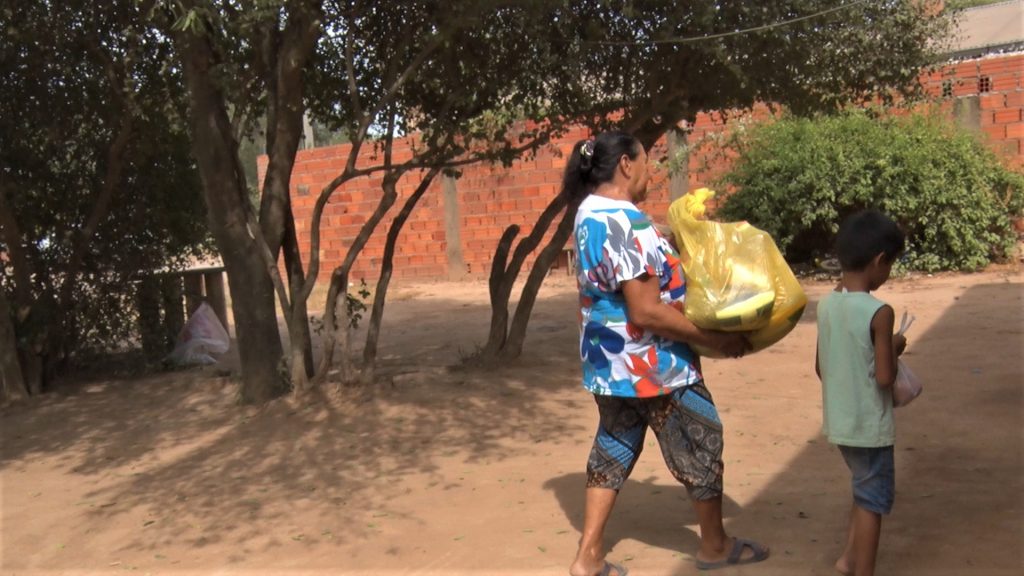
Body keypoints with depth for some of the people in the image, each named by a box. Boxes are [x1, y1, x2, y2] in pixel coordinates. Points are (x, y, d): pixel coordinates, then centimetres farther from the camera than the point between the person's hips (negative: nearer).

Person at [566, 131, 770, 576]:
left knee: (614, 448, 16)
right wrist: (716, 339, -20)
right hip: (650, 364, -9)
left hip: (612, 360, 9)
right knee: (701, 442, 11)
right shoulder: (625, 222, -25)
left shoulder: (591, 213, 6)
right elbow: (646, 312, -27)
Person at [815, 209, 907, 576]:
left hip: (838, 421, 7)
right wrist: (895, 349, -2)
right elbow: (885, 377, -19)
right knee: (874, 499, 10)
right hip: (870, 426, -7)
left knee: (864, 489, 26)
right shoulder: (879, 312, -20)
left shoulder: (826, 304, 0)